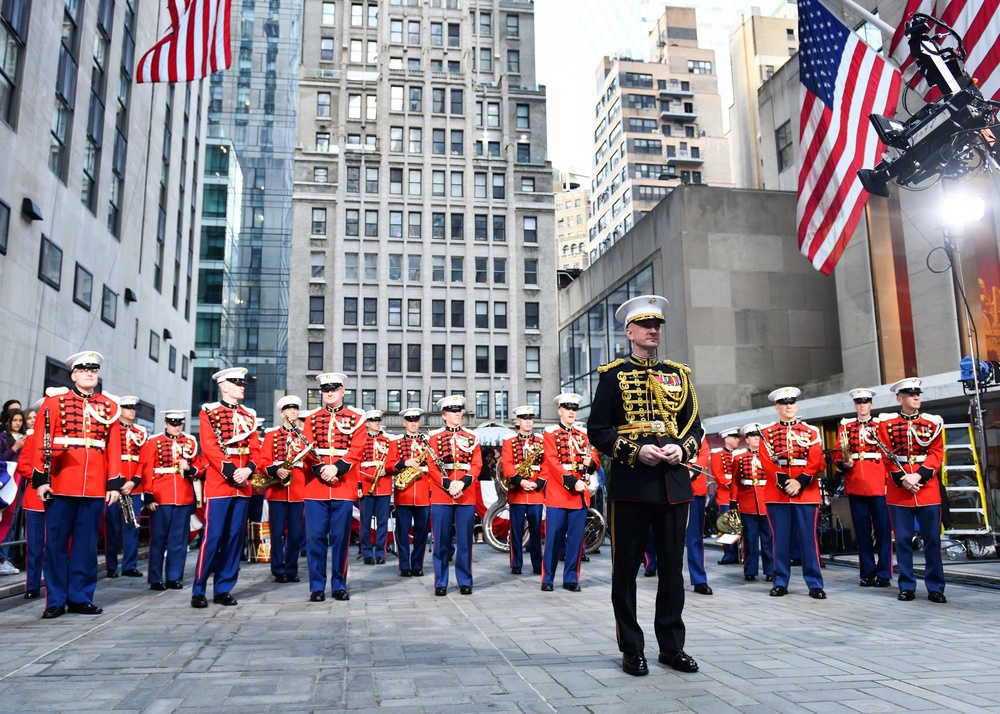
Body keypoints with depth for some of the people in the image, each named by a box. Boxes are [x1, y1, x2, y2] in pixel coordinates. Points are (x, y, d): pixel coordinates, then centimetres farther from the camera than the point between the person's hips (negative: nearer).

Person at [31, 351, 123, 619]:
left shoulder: (109, 406, 11)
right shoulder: (55, 400, 4)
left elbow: (114, 447, 8)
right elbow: (40, 442, -1)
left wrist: (114, 484, 3)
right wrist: (40, 479, -8)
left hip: (95, 486, 2)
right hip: (60, 484, -2)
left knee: (87, 544, 7)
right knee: (56, 543, 4)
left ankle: (80, 597, 16)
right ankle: (56, 601, 12)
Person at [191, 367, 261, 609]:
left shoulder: (249, 415, 16)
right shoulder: (209, 412, 1)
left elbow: (255, 448, 9)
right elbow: (209, 447, -9)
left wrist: (248, 469, -10)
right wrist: (230, 471, -17)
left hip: (242, 485, 5)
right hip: (218, 483, -5)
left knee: (235, 536, 6)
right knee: (213, 536, -7)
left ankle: (223, 589, 14)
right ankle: (198, 591, 3)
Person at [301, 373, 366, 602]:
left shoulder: (356, 417, 7)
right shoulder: (312, 419, 11)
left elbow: (357, 450, -3)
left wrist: (336, 468, -17)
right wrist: (321, 470, -14)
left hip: (344, 487, -1)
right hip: (315, 486, 1)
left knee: (341, 537, 3)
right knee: (315, 537, 1)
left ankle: (339, 585, 14)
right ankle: (317, 587, 11)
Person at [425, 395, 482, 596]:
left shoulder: (472, 438, 11)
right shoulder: (434, 437, 6)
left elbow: (477, 465, 3)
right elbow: (432, 467, -1)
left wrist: (462, 483, -14)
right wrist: (447, 484, -16)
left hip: (466, 496, 1)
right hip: (441, 496, -1)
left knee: (465, 540, 4)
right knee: (441, 541, 2)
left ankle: (465, 581, 14)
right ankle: (440, 583, 11)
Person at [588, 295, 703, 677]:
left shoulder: (678, 374, 14)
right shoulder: (613, 374, 3)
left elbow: (695, 426, 15)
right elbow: (598, 430, -1)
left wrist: (682, 449, -6)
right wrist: (635, 451, -14)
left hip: (674, 480, 4)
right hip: (630, 482, -3)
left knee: (672, 566, 9)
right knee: (627, 566, 3)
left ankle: (672, 646, 22)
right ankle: (632, 649, 15)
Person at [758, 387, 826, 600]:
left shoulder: (811, 432, 9)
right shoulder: (767, 433, 8)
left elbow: (816, 461, -1)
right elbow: (766, 463, -1)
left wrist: (800, 482, -14)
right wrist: (783, 482, -14)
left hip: (806, 492, 0)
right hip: (776, 493, 0)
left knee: (808, 539, 0)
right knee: (780, 539, 4)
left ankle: (815, 584, 8)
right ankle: (780, 583, 13)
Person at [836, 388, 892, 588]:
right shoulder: (845, 427, 11)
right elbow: (838, 455, 9)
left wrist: (889, 480, -6)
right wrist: (844, 463, -12)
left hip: (878, 485, -2)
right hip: (855, 485, 2)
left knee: (883, 529, -1)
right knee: (862, 530, 6)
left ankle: (884, 574, 7)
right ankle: (867, 573, 13)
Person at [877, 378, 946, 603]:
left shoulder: (933, 422, 6)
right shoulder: (886, 423, 3)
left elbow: (936, 454, -1)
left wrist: (919, 476, -14)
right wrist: (902, 478, -12)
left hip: (927, 487, 1)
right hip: (898, 489, -1)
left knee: (932, 539, 2)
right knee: (902, 539, 3)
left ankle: (935, 587, 11)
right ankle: (906, 587, 12)